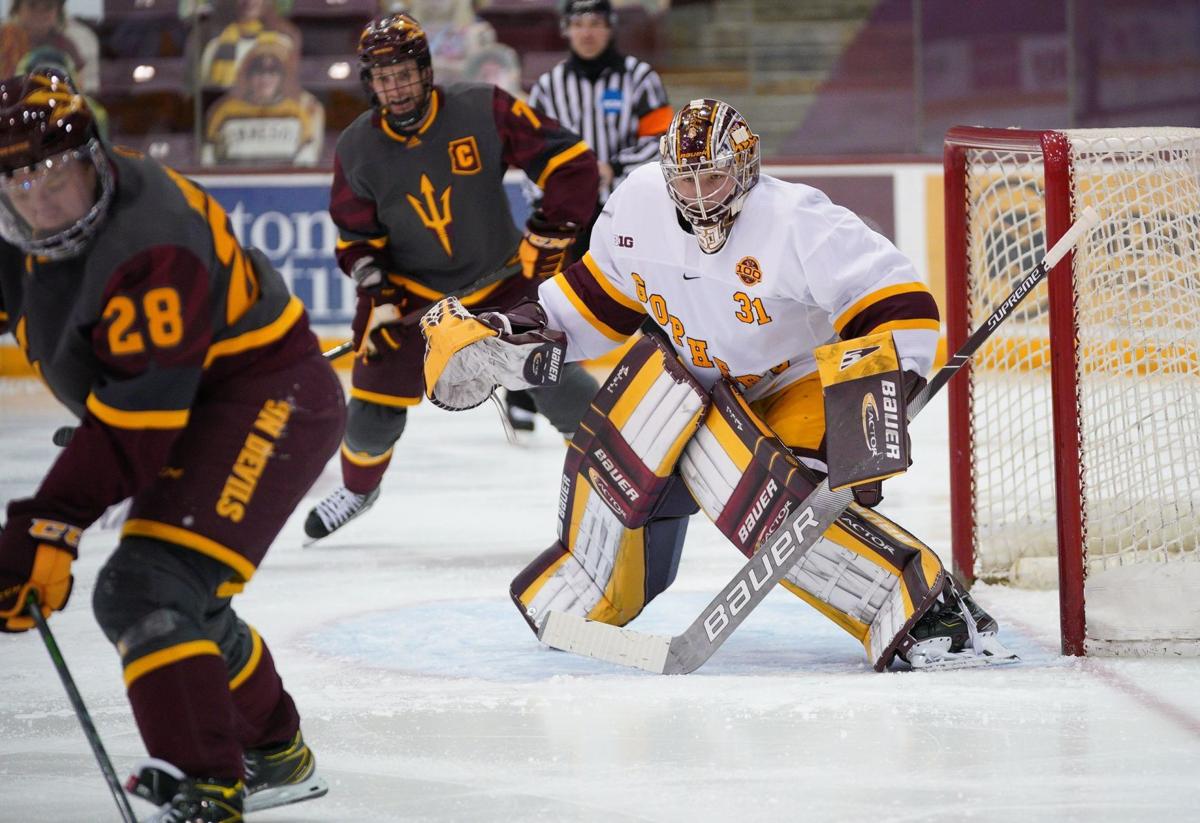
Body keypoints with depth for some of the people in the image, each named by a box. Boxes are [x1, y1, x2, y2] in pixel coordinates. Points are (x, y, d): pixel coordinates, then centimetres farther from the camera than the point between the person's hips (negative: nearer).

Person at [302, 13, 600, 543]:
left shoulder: (484, 111, -19)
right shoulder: (356, 150, -9)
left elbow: (570, 161, -15)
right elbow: (356, 236, 0)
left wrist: (550, 232, -18)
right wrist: (378, 297, -13)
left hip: (502, 278, -2)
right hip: (410, 290, 2)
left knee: (555, 378, -12)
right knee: (375, 403, -1)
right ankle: (358, 488, 29)